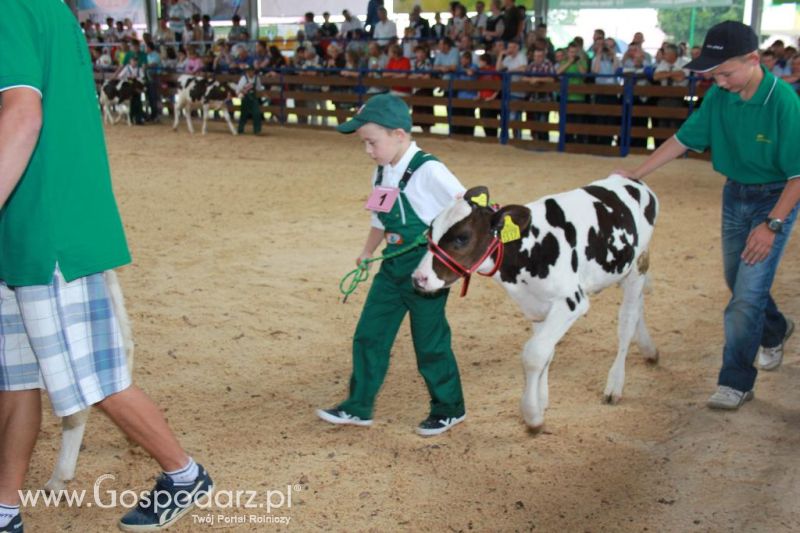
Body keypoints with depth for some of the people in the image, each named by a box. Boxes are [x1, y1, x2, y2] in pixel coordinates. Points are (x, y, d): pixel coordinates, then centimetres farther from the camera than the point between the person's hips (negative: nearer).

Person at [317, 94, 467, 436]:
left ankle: (449, 409, 24)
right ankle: (358, 407, 20)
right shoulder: (382, 174, 7)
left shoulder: (428, 171, -18)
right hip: (393, 266, 8)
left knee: (429, 341, 4)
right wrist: (367, 253, 28)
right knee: (369, 334, 9)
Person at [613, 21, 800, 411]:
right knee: (738, 281, 20)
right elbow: (683, 139, 1)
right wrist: (636, 174, -2)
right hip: (735, 193, 6)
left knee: (747, 294, -7)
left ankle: (735, 382, 6)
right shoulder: (719, 96, -8)